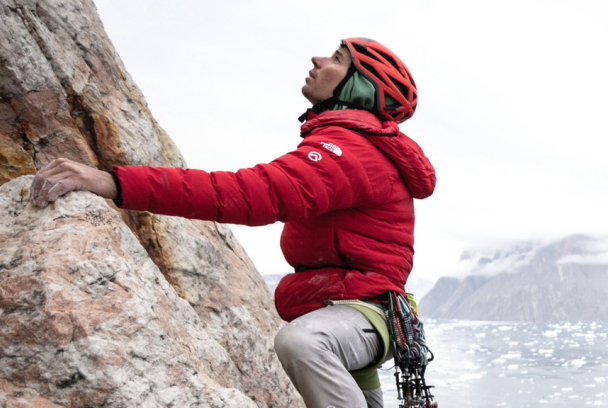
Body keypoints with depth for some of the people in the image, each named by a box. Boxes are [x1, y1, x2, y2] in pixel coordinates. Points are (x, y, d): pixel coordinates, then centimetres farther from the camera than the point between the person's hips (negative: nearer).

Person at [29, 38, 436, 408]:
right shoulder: (360, 141, 14)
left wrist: (115, 183, -45)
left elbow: (256, 193, -37)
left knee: (299, 341, -40)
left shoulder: (350, 147, -22)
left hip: (361, 311, -11)